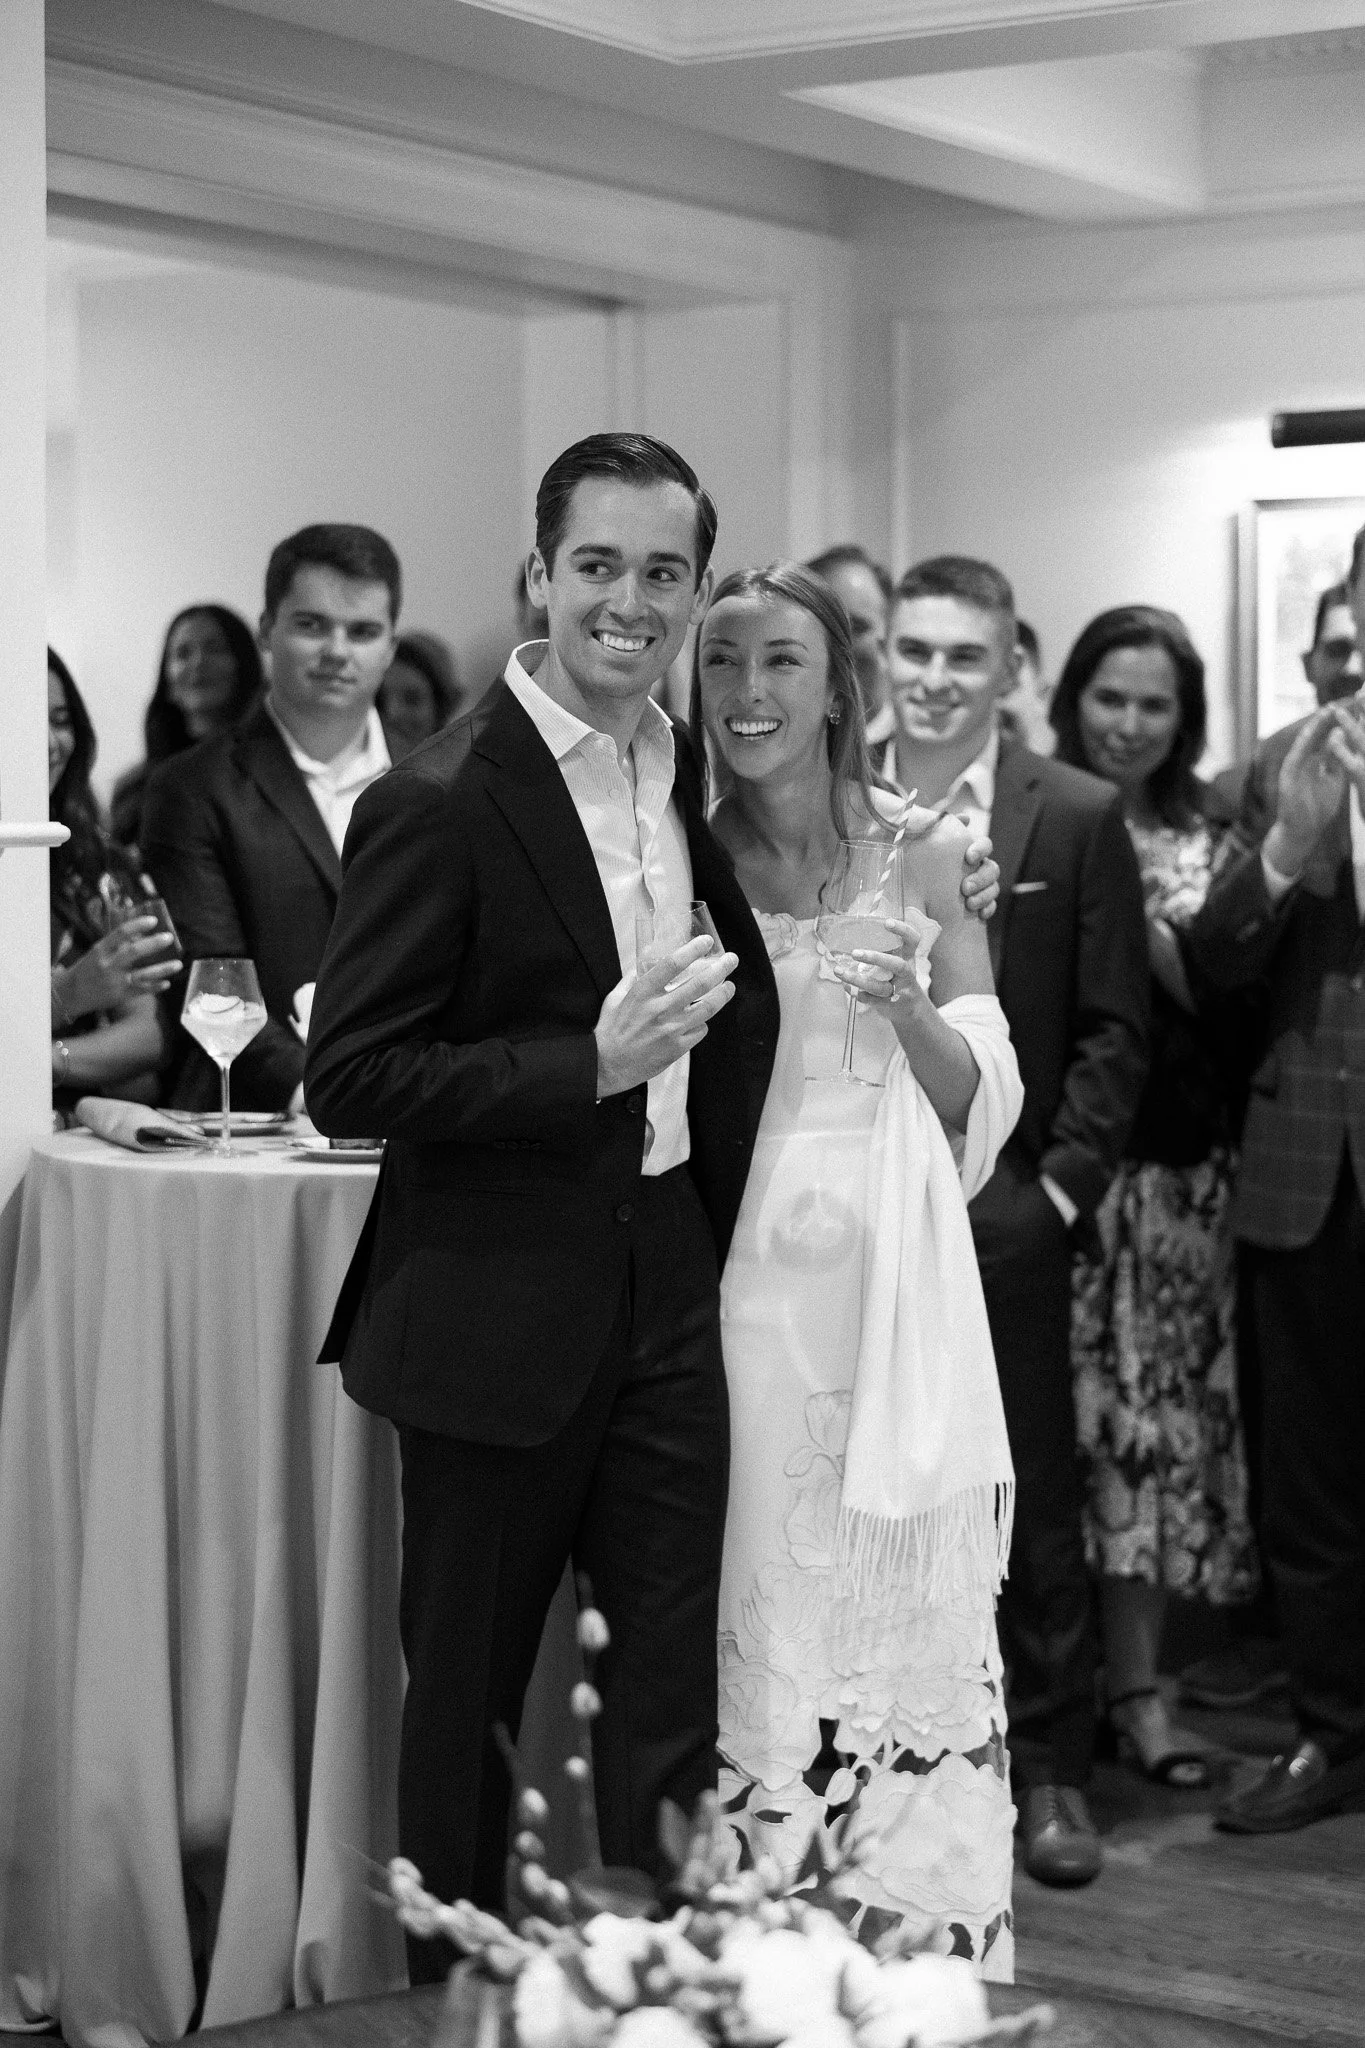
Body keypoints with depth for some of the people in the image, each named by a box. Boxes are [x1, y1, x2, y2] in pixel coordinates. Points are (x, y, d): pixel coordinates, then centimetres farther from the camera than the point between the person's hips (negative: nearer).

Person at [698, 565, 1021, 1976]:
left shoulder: (924, 854, 4)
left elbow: (982, 1107, 3)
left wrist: (908, 1004, -13)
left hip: (894, 1293, 0)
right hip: (737, 1287, 0)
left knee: (905, 1612, 0)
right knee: (754, 1610, 0)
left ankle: (919, 1948, 13)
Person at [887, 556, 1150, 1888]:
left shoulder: (1078, 818, 2)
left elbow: (1113, 1029, 2)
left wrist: (1061, 1182, -6)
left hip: (1007, 1213, -1)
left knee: (1030, 1503, 4)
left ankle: (1050, 1770, 15)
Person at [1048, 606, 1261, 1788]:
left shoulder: (1209, 835, 8)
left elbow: (1236, 1001, -2)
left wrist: (1149, 930, -14)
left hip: (1180, 1170, 3)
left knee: (1164, 1414, 5)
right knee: (1057, 1411, -4)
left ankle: (1137, 1681, 13)